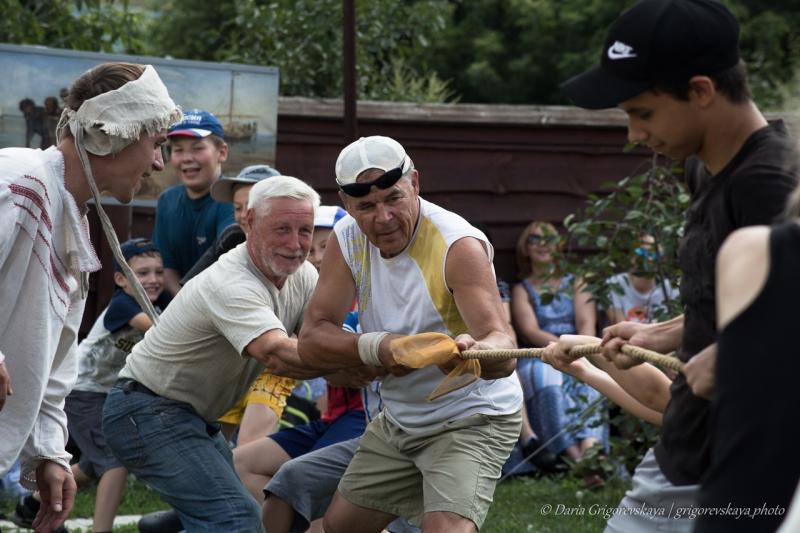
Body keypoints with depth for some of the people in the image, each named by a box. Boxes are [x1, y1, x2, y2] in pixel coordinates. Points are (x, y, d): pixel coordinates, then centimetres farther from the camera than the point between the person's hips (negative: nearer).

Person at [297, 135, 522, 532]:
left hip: (471, 420, -6)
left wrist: (474, 351, -61)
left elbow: (503, 352, -37)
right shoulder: (347, 239, -8)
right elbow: (312, 341, -13)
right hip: (397, 421, 7)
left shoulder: (458, 245, -25)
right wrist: (376, 347, -32)